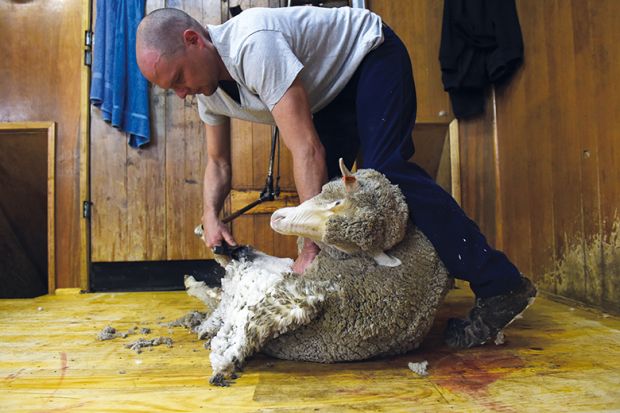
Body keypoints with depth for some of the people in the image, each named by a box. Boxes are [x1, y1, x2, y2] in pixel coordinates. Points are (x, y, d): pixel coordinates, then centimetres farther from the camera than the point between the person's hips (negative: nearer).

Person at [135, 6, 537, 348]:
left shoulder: (252, 45, -35)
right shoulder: (209, 89, -7)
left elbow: (307, 150, -39)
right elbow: (218, 163, 3)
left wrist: (312, 245, -38)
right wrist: (211, 216, -17)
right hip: (332, 89, 9)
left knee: (386, 171, -26)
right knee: (320, 186, -2)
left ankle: (500, 286, -23)